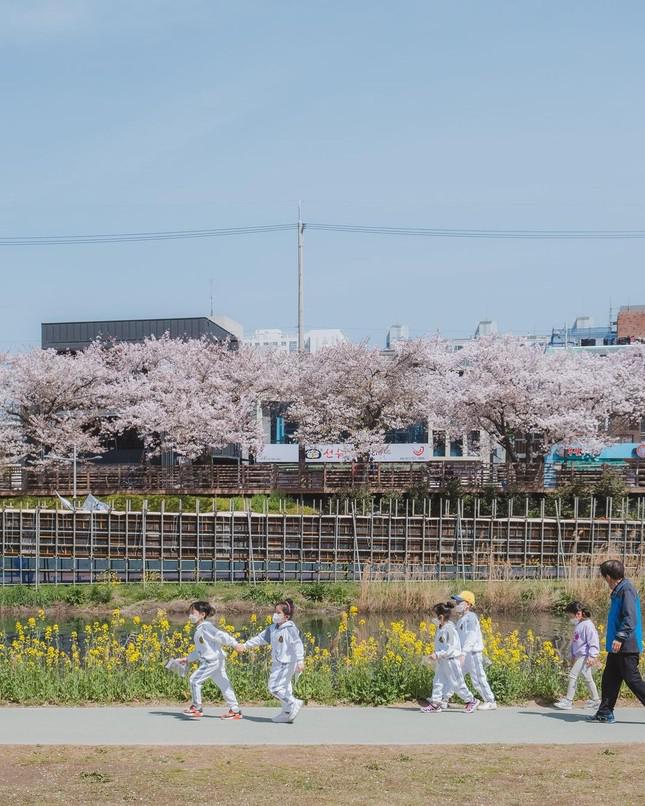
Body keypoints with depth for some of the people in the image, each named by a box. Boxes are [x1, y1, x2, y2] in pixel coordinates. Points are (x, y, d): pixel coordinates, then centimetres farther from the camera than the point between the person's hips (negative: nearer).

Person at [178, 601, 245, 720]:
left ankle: (197, 708, 3)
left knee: (195, 680, -6)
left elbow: (221, 635, -19)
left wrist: (234, 644, -27)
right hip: (211, 661, 10)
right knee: (224, 685, 10)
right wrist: (187, 659, 27)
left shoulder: (206, 626, -9)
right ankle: (235, 710, 13)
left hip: (213, 660, -10)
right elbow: (199, 651, 28)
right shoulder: (198, 630, 20)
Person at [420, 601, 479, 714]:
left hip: (451, 661, -9)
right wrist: (436, 654, 8)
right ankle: (435, 704, 6)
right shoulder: (440, 629, 6)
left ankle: (471, 701, 18)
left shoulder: (449, 629, -22)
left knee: (457, 683, 2)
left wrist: (438, 654, -26)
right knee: (438, 682, 5)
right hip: (442, 661, 9)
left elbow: (450, 648, -25)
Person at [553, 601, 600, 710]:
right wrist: (573, 656, 25)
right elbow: (574, 642, 23)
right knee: (587, 678, 15)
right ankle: (595, 700, 24)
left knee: (573, 675, -12)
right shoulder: (577, 625, 14)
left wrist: (592, 656, -24)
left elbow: (593, 641, -19)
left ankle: (568, 701, -10)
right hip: (579, 655, 10)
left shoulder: (587, 625, -15)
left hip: (585, 656, -10)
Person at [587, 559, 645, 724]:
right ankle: (605, 713, 15)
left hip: (627, 647, -10)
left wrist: (620, 638, -29)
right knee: (609, 678, 10)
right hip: (617, 648, 10)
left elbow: (630, 617, -24)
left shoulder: (626, 590, -15)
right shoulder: (617, 591, 15)